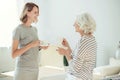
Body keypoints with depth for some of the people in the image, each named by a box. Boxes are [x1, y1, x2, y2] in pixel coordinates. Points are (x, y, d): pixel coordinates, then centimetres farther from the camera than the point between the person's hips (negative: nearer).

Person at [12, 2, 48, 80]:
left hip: (35, 68, 7)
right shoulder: (18, 30, -10)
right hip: (23, 70, -6)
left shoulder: (34, 29, 11)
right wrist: (31, 45, -21)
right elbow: (14, 54, -14)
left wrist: (41, 47, 1)